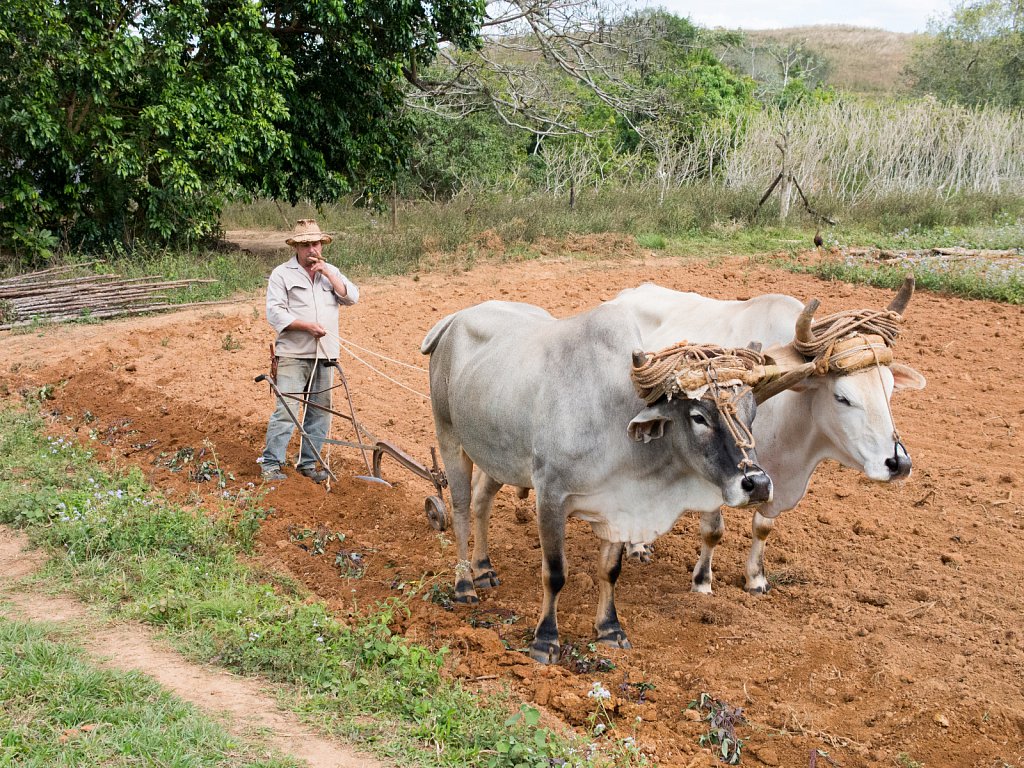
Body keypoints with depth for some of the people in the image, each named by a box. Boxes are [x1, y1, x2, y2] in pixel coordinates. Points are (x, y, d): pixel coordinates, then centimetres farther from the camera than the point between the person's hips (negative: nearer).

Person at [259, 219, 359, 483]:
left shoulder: (331, 272, 15)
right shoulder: (282, 274, 1)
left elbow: (351, 297, 1)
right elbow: (274, 312, -7)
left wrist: (327, 272, -7)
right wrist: (307, 326, -16)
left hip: (325, 355, 5)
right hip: (293, 354, -5)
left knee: (320, 411, 7)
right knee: (286, 409, -10)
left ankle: (308, 463, 17)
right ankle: (271, 463, -3)